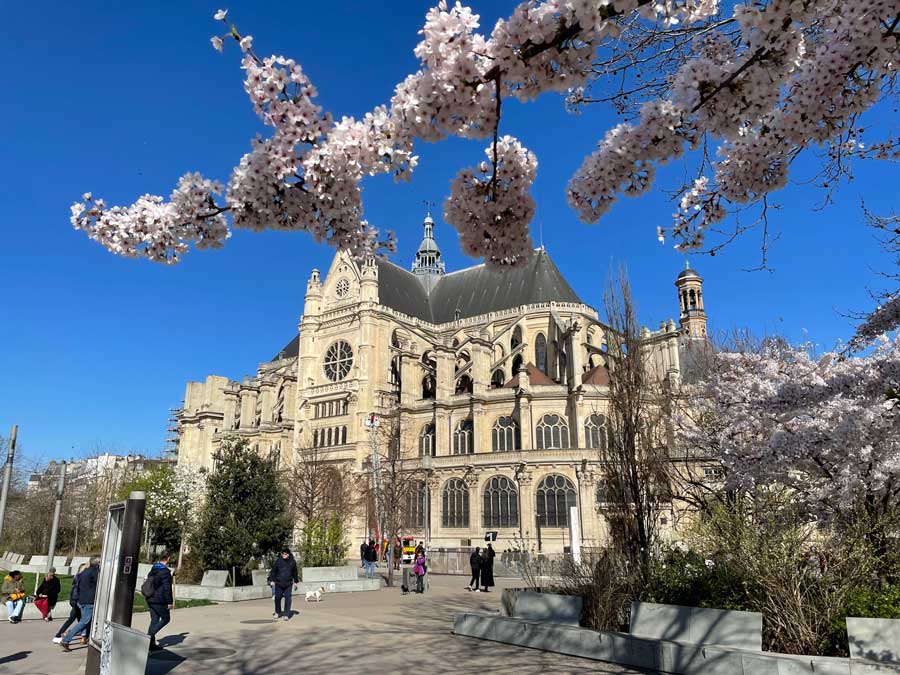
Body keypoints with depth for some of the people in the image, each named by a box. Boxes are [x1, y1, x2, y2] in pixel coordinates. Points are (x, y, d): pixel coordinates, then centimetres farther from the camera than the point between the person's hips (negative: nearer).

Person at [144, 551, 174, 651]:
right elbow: (167, 588, -18)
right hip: (160, 600, -8)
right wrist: (170, 602, -11)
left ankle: (152, 643, 14)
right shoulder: (165, 572, -18)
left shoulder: (153, 569, 9)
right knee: (166, 618, 6)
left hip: (150, 599, 8)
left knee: (154, 620, 14)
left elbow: (148, 582, 17)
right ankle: (151, 634, -8)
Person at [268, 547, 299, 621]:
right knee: (277, 598, 5)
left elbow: (295, 572, 12)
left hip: (288, 584, 0)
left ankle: (286, 614, 6)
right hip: (278, 583, 0)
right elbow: (273, 571, 2)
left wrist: (295, 581, 15)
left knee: (288, 598, -3)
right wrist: (272, 580, -4)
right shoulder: (278, 561, -3)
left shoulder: (292, 561, 2)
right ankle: (277, 612, 28)